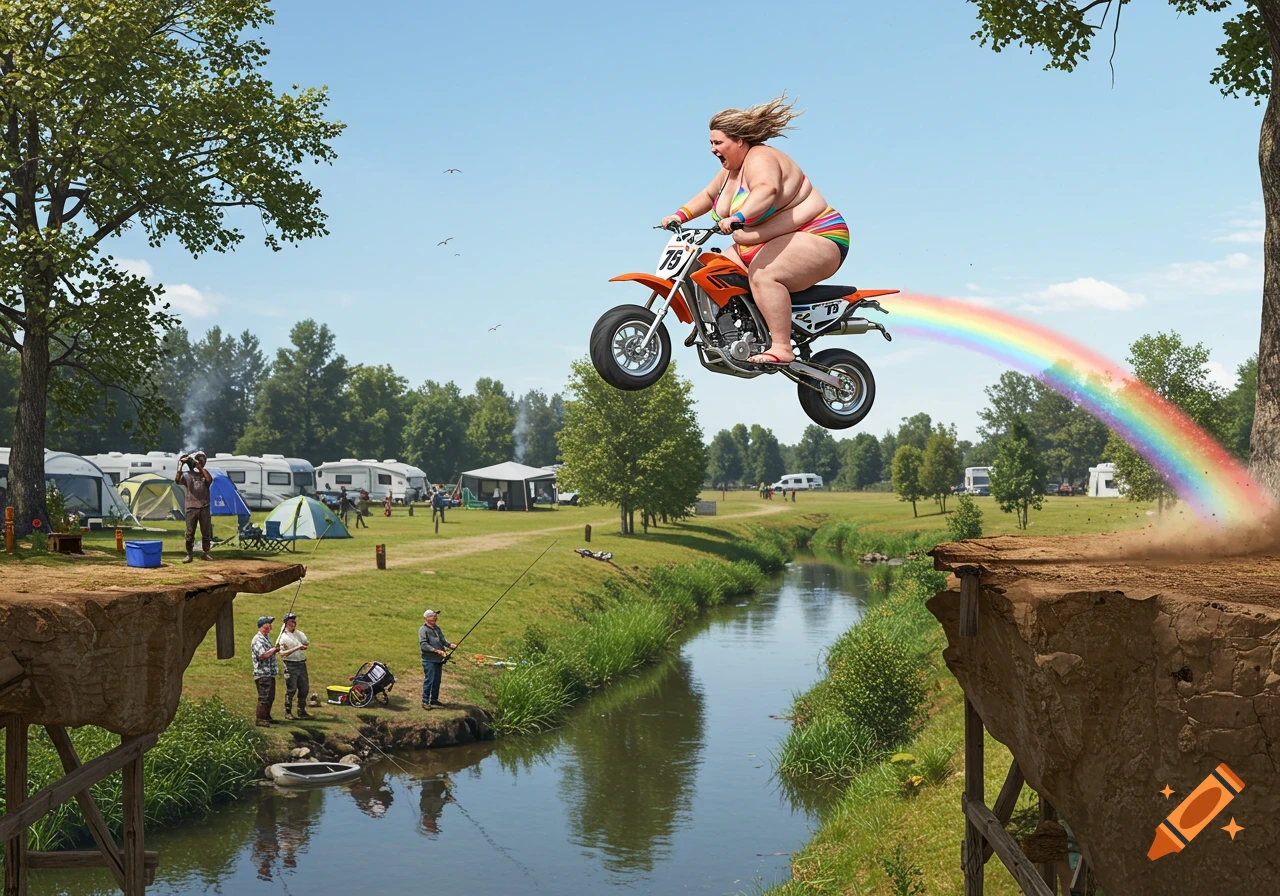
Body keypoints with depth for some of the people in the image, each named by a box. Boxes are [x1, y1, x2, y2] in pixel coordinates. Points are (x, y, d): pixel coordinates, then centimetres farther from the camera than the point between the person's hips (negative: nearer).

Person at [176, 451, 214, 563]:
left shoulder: (204, 473, 9)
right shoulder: (186, 475, 3)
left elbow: (210, 479, -14)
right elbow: (177, 480, -17)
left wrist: (200, 467, -14)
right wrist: (180, 465, -23)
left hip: (204, 508, 2)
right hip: (191, 508, -2)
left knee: (206, 532, 5)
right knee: (190, 532, -2)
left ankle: (205, 553, 16)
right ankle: (188, 554, 5)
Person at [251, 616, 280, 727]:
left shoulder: (266, 638, 16)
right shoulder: (258, 640, -16)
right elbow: (262, 656, -26)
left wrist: (275, 650, 10)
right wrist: (274, 650, -16)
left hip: (270, 673, 10)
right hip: (262, 674, -10)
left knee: (270, 697, 18)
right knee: (264, 698, -9)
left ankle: (267, 717, 29)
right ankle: (260, 720, -6)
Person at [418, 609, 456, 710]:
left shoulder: (437, 628, 15)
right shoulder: (423, 630, -10)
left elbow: (443, 639, 14)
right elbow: (423, 644, -19)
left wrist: (450, 645, -6)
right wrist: (436, 650, -25)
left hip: (439, 660, 8)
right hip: (429, 659, -8)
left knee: (437, 681, 13)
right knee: (429, 680, -7)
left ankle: (434, 699, 25)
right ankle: (425, 701, -2)